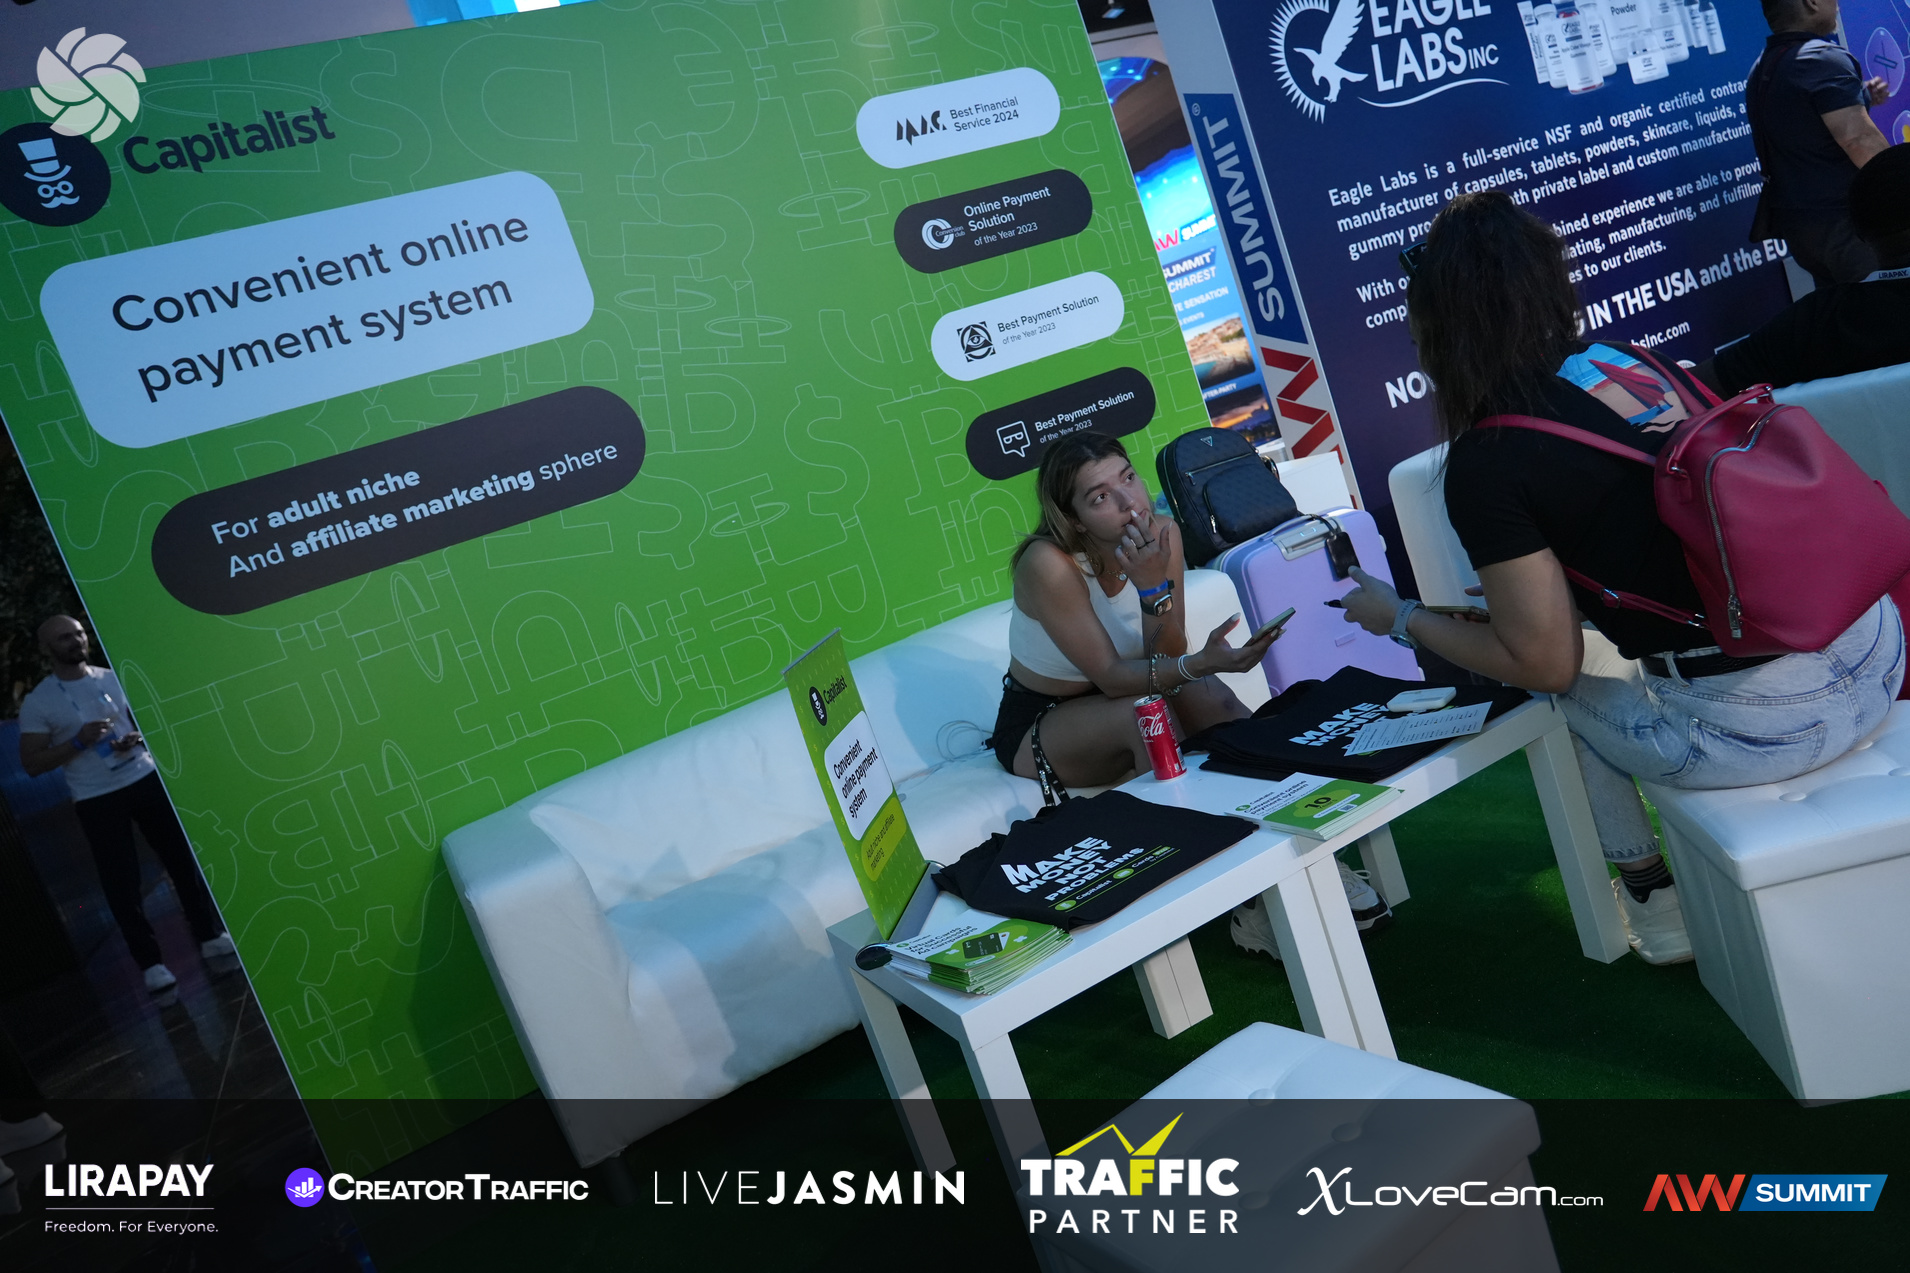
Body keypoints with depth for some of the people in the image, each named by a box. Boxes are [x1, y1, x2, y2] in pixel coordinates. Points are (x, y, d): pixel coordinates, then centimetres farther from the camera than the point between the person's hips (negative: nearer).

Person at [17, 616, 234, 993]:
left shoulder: (114, 678, 6)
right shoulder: (37, 702, -4)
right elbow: (32, 763, -5)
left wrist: (138, 737, -7)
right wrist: (79, 741, -18)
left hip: (145, 779, 3)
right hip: (97, 800, -3)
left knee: (182, 857, 7)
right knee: (121, 883, 0)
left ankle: (211, 935, 20)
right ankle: (151, 963, 9)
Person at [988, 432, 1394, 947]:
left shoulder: (1163, 534, -13)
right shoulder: (1048, 564, -29)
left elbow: (1167, 658, -15)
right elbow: (1110, 676, -28)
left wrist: (1155, 585, -33)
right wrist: (1198, 664, -45)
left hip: (1122, 696, 5)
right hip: (1038, 725, -5)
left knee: (1216, 701, -26)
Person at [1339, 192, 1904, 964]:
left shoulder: (1485, 465, -12)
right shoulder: (1627, 360, 8)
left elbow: (1545, 664, -4)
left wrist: (1400, 619, 9)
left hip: (1753, 723, -7)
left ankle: (1654, 901, 30)